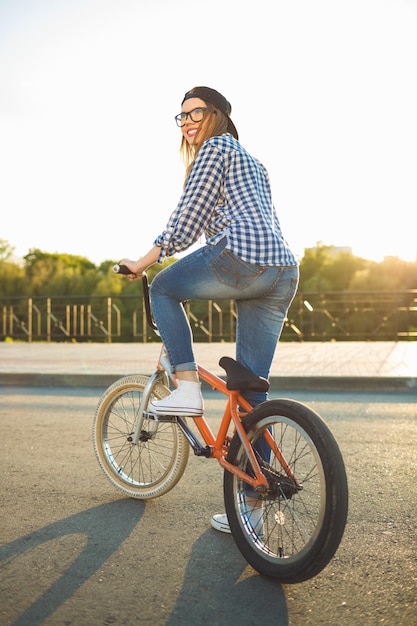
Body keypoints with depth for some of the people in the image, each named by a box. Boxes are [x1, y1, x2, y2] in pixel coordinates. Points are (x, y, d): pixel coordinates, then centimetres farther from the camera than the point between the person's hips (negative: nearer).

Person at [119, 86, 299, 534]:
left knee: (164, 288, 18)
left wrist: (144, 262, 7)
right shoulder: (251, 161, 33)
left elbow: (187, 218, -1)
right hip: (283, 274, 9)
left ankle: (187, 388, 5)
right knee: (252, 392, 8)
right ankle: (252, 504, 13)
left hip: (240, 259, -9)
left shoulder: (214, 148, 7)